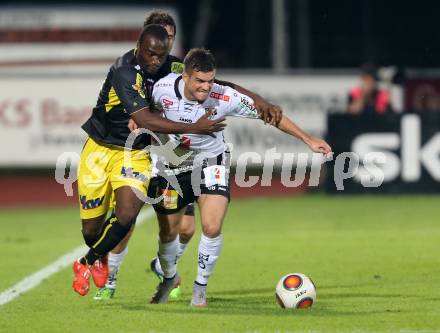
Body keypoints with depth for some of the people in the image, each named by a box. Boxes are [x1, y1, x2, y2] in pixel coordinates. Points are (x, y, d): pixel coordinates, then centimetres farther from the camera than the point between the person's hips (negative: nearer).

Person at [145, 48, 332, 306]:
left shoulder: (225, 98, -27)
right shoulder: (163, 87, -23)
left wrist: (308, 139, -13)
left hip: (211, 161, -2)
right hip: (174, 163, 2)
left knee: (212, 227, -20)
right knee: (168, 233, 11)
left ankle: (201, 288, 2)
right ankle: (169, 278, 43)